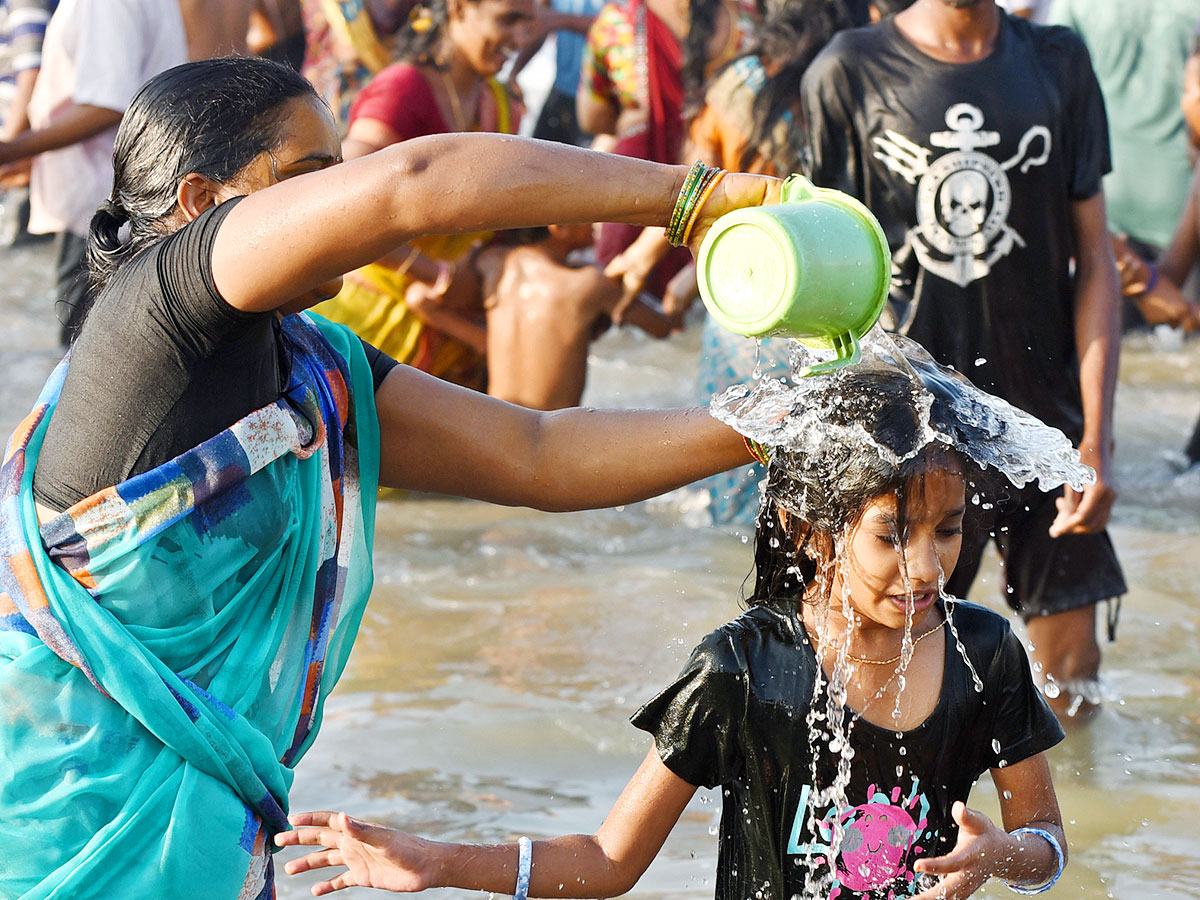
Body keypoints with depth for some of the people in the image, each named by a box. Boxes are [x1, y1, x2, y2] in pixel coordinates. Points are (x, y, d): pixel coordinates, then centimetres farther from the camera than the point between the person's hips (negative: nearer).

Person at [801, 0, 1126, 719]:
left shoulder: (1060, 65, 5)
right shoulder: (850, 73, -3)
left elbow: (1094, 262, 5)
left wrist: (1097, 437, -3)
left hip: (1046, 415, 2)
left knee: (1074, 696, 5)